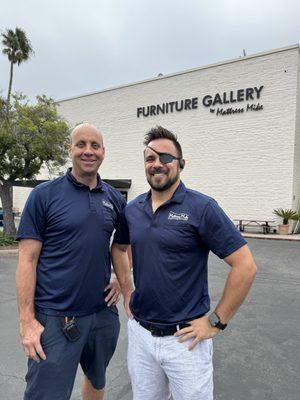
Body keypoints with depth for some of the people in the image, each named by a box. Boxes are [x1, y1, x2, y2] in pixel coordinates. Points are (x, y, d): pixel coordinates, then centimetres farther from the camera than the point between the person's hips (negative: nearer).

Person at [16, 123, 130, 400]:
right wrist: (27, 321, -13)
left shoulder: (115, 198, 4)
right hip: (55, 319, -4)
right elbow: (27, 260, -10)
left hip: (104, 313, 5)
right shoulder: (44, 195, -9)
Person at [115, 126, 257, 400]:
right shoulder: (132, 210, 1)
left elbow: (245, 266, -16)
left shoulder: (202, 208, -15)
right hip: (139, 333, 5)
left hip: (185, 338, -4)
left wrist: (217, 321, -13)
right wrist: (126, 295, 9)